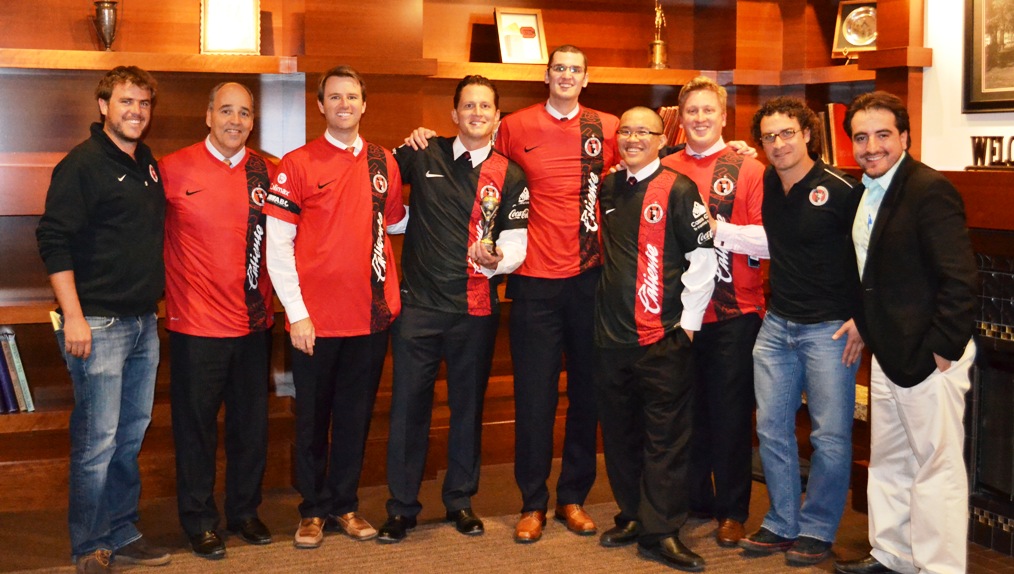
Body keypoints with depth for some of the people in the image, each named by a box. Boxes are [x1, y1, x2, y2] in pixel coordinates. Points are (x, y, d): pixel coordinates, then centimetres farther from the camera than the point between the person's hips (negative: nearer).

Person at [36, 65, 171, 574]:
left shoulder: (149, 165, 14)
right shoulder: (82, 164, -8)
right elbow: (54, 241, -13)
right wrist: (73, 317, -17)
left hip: (144, 323, 8)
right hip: (99, 323, -7)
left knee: (130, 436, 13)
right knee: (96, 441, -4)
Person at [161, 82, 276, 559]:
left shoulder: (265, 172, 3)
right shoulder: (175, 169, -5)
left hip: (254, 321, 3)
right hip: (196, 322, -3)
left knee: (251, 424, 13)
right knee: (196, 426, 7)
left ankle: (244, 511, 30)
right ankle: (199, 521, 23)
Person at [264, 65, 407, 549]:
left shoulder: (383, 163, 7)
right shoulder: (297, 165, -4)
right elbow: (277, 245, -7)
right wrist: (296, 312, -11)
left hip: (371, 316, 3)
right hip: (315, 319, -3)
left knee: (356, 415, 12)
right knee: (313, 417, 9)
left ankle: (344, 504, 26)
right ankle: (313, 509, 22)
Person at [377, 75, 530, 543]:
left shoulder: (510, 176, 3)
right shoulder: (423, 156, 4)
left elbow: (516, 242, -4)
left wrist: (496, 258, -23)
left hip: (476, 309, 1)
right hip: (418, 304, 0)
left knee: (468, 404, 11)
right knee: (409, 404, 2)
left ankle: (460, 500, 28)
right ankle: (402, 506, 16)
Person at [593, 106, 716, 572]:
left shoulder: (679, 190, -7)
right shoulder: (609, 188, 11)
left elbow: (703, 257, -8)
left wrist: (688, 322, -9)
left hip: (663, 338, -6)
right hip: (612, 336, 6)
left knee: (666, 436, -1)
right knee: (619, 432, 13)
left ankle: (660, 530, 6)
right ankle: (633, 515, 27)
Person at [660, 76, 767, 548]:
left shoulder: (749, 170, -3)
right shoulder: (665, 169, 7)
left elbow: (769, 241, -10)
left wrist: (717, 228, -18)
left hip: (733, 314, -3)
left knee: (731, 414, 4)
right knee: (687, 410, 12)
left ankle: (733, 511, 18)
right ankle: (693, 500, 28)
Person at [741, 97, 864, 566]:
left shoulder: (841, 190, -13)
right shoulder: (765, 186, 5)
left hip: (830, 328, -6)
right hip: (777, 324, 6)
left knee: (830, 435, 1)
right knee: (771, 428, 9)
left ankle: (817, 530, 16)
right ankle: (782, 523, 23)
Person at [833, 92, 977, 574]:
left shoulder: (930, 189, -17)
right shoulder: (865, 191, 11)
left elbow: (960, 278, -21)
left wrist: (944, 348, -20)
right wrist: (864, 321, 13)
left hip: (929, 354, -9)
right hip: (887, 353, 9)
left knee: (937, 466, 0)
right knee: (887, 462, 18)